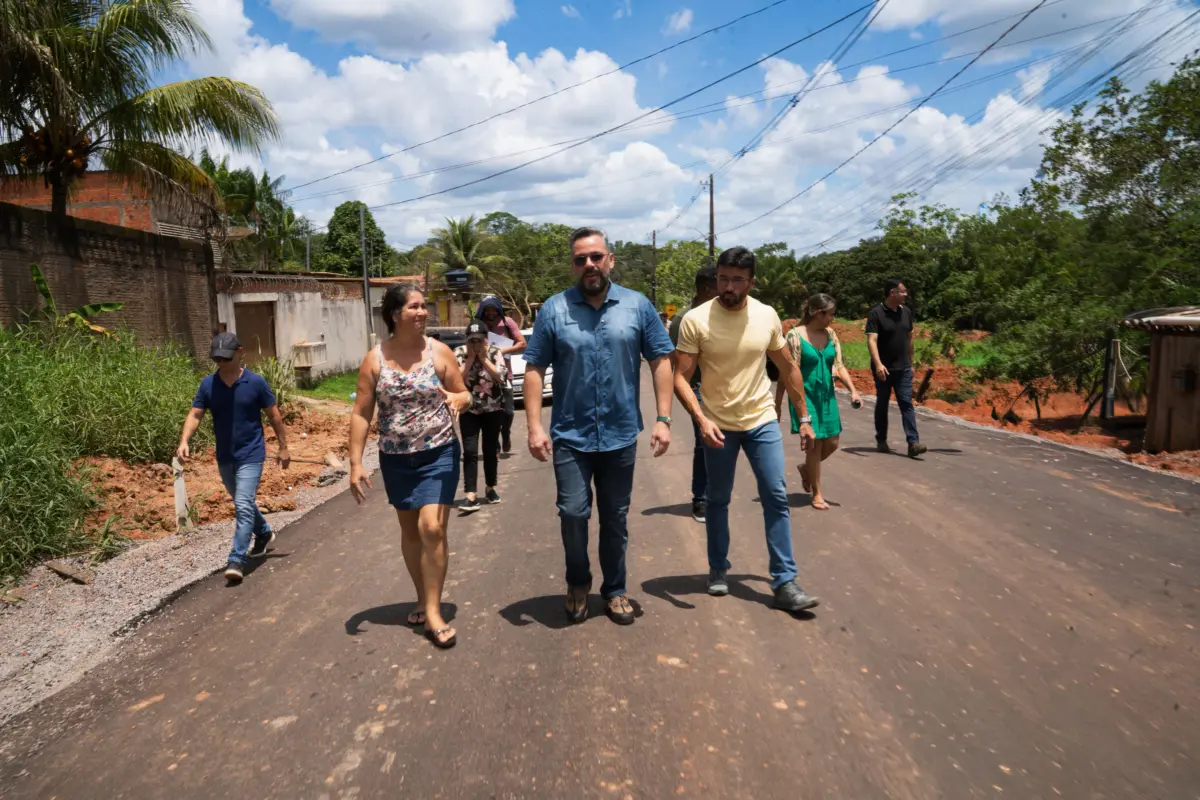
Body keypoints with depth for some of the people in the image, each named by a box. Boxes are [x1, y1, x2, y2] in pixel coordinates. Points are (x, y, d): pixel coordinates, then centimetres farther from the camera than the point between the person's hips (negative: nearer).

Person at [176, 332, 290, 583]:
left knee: (243, 505, -14)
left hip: (250, 455, -5)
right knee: (242, 504, 21)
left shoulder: (255, 382, -10)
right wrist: (184, 441, -22)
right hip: (224, 457, 5)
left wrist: (283, 447, 0)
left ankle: (237, 559, -11)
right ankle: (264, 533, 45)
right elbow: (195, 415, -5)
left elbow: (273, 415, -3)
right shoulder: (208, 383, -2)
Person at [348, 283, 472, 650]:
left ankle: (433, 612, 1)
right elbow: (361, 414, -2)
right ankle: (424, 599, 32)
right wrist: (356, 463, -7)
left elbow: (464, 395, 3)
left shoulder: (439, 351, -6)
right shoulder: (375, 360, -4)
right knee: (410, 530, 14)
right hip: (396, 459, 2)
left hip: (439, 454, -2)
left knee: (432, 527, -11)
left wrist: (458, 400, -22)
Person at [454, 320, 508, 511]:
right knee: (470, 452, -9)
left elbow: (501, 377, -17)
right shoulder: (459, 353, -6)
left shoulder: (495, 352, -5)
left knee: (491, 450, 9)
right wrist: (470, 358, -19)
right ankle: (471, 496, -11)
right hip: (468, 411, -1)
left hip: (493, 410, 1)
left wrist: (484, 358, -19)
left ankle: (491, 488, 27)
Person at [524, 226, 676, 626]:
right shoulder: (553, 309, -3)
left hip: (621, 435, 1)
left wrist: (663, 419, -5)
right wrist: (535, 426, -10)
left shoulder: (638, 306, 0)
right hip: (571, 435, -1)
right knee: (573, 513, -3)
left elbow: (661, 362, 2)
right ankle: (578, 582, 25)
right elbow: (534, 370, -2)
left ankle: (615, 590, 30)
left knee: (615, 519, 12)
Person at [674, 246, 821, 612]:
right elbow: (680, 377, -14)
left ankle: (784, 583, 6)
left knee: (777, 498, -2)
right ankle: (718, 570, 31)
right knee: (718, 500, 12)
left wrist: (804, 418, 7)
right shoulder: (696, 320, -14)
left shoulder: (767, 316, -3)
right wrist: (701, 419, -29)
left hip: (762, 421, 2)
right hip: (718, 425, -2)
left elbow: (788, 368, 7)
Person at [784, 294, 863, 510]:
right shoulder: (795, 335, -13)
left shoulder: (830, 334, 5)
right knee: (815, 443, -2)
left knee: (831, 443, 9)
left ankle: (806, 468, 38)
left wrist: (853, 390, -8)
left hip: (827, 395, 6)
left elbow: (839, 366, 5)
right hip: (806, 395, -6)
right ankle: (817, 494, 13)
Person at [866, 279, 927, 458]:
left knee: (907, 403, -3)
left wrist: (911, 362, 17)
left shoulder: (906, 311, 7)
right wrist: (878, 364, -32)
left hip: (903, 368, 4)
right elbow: (872, 340, -20)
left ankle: (913, 443, -7)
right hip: (884, 369, -4)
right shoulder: (876, 313, -12)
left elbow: (909, 338, 16)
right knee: (882, 404, 9)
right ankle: (881, 440, 22)